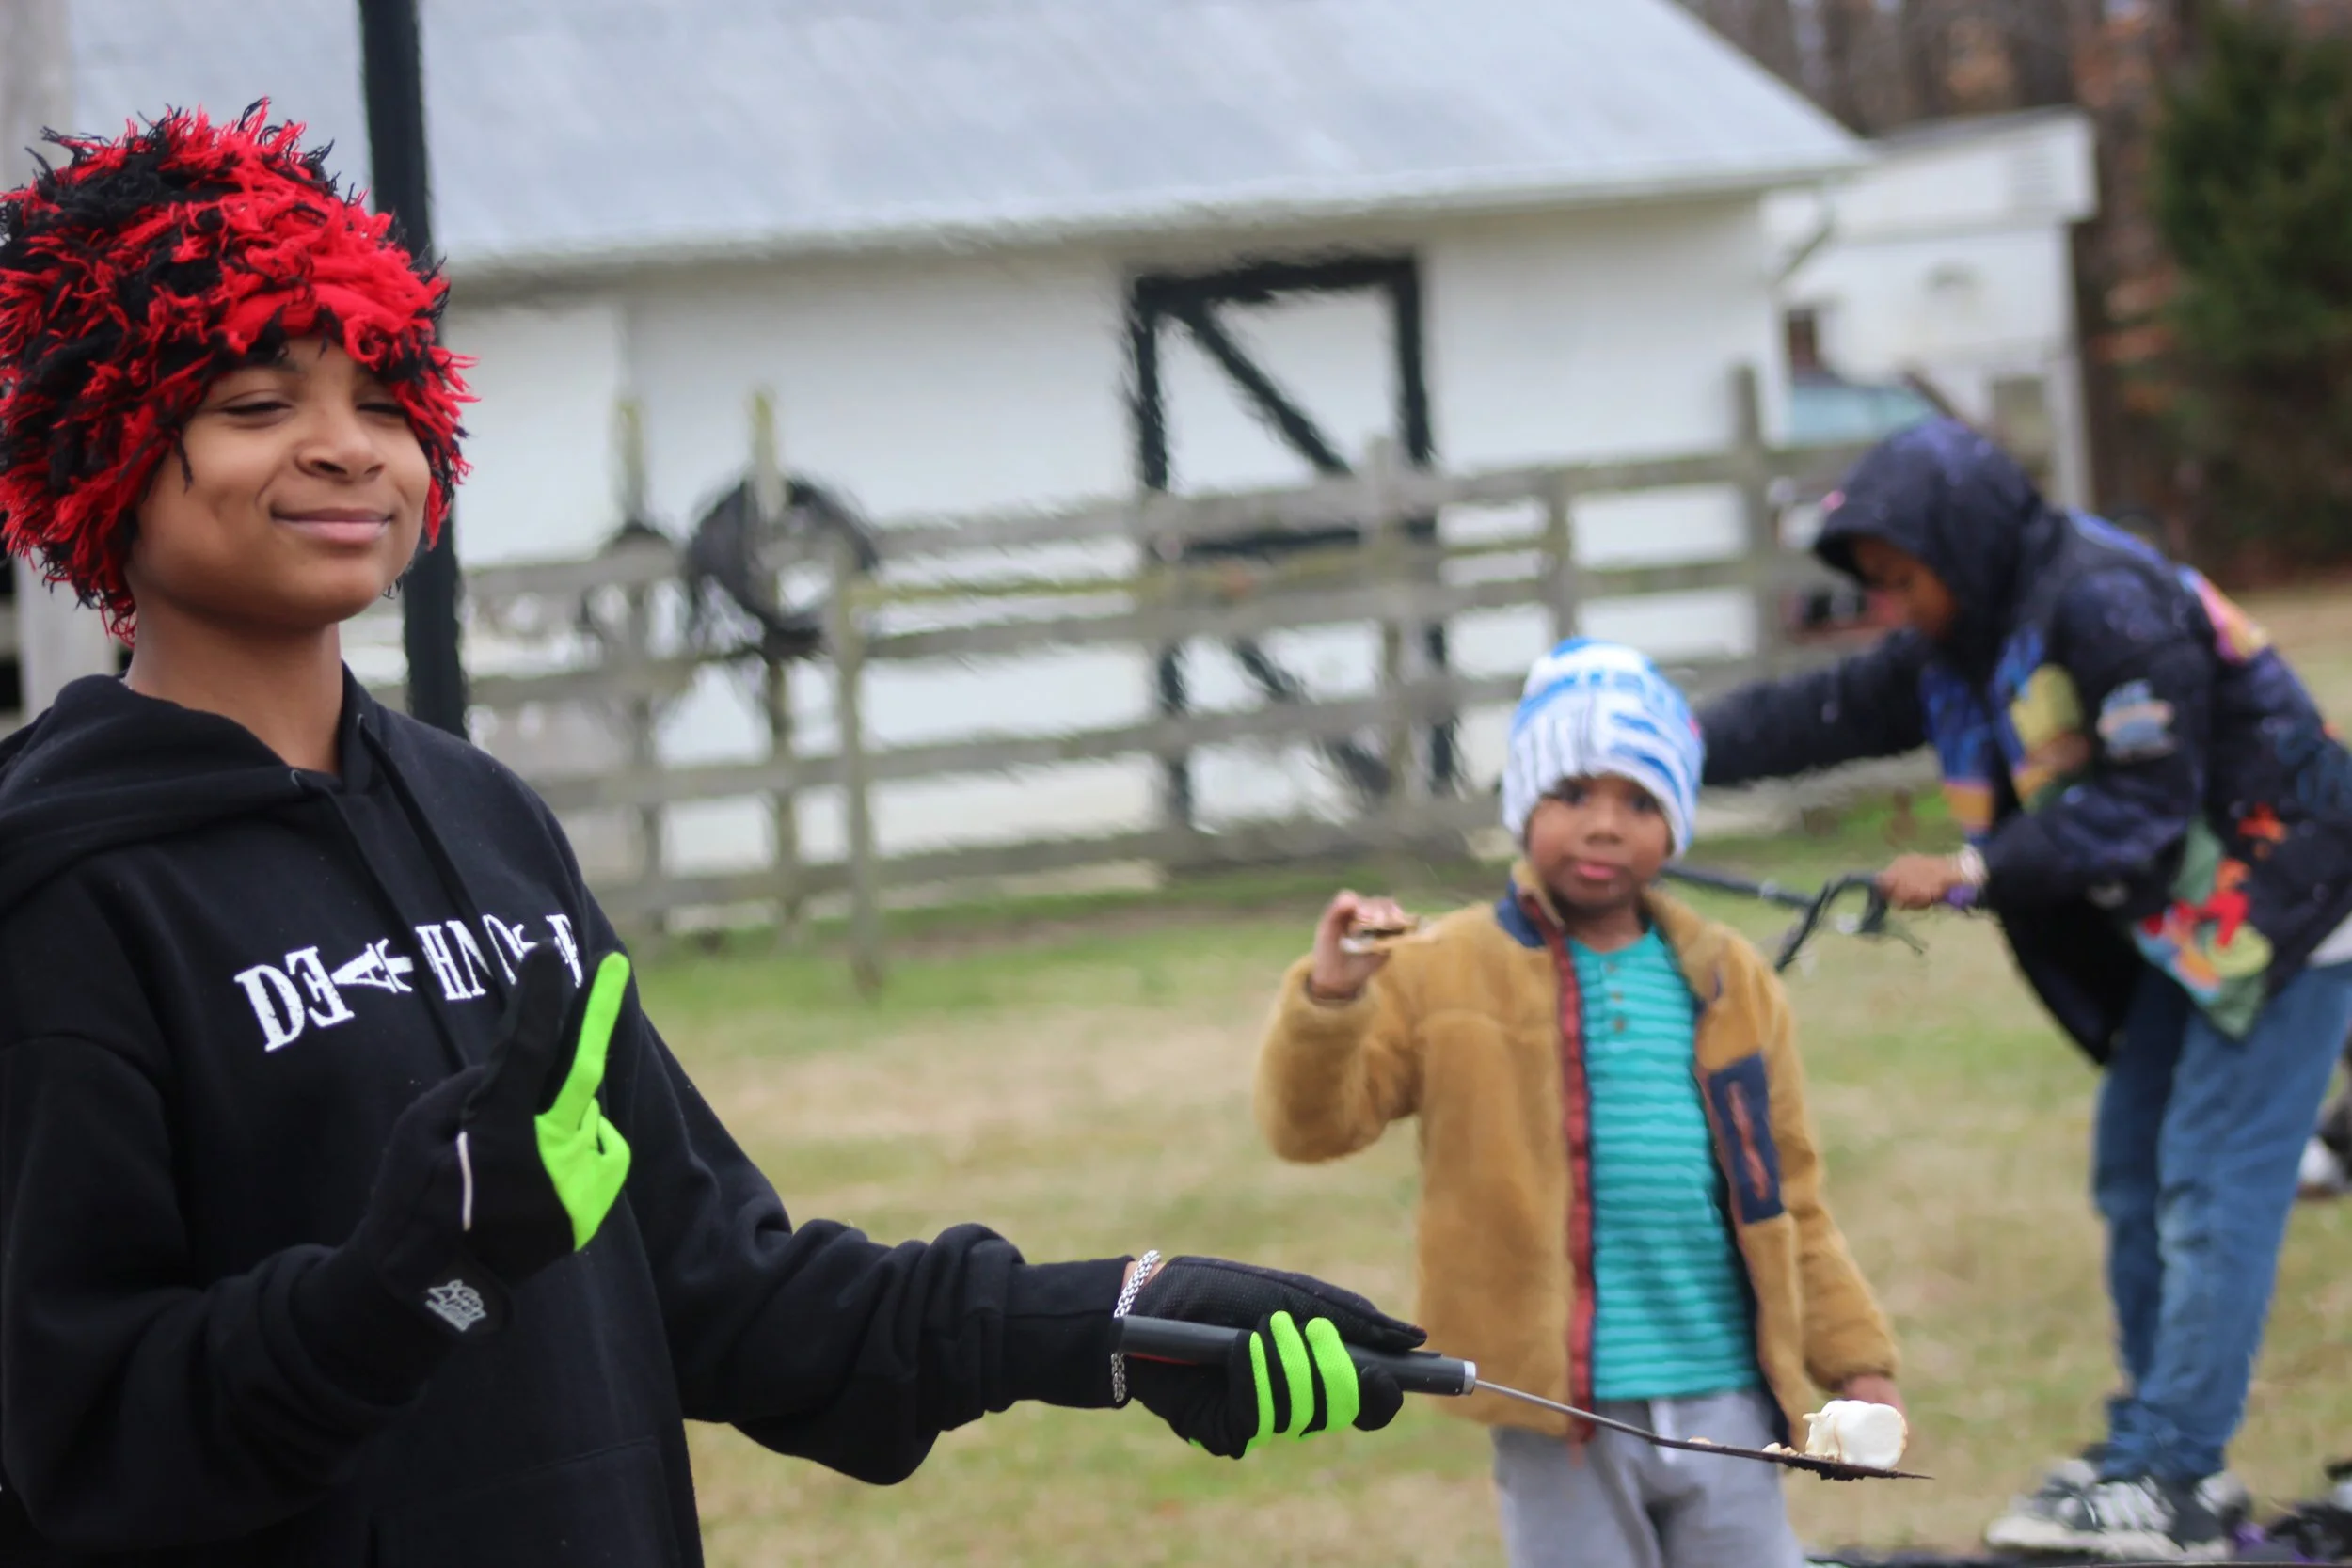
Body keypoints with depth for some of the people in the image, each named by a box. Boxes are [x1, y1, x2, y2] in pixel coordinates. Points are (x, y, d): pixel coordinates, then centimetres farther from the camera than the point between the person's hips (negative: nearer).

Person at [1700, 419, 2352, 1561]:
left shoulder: (2107, 605, -22)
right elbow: (1829, 714, 4)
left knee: (2211, 1188, -12)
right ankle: (2162, 1453, 18)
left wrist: (1973, 871, -23)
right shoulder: (1970, 643, 8)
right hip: (2179, 925, 10)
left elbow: (2144, 803, -25)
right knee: (2136, 1182, 11)